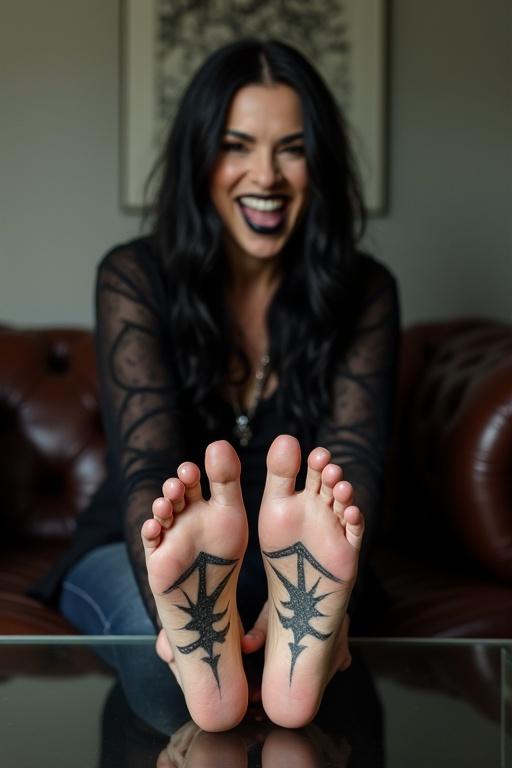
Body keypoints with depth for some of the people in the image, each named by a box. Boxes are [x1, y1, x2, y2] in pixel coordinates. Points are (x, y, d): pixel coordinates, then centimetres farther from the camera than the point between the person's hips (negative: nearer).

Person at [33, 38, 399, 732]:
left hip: (290, 548, 1)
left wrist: (326, 595, -45)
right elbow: (146, 463, -22)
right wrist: (178, 608, -45)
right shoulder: (135, 278, -10)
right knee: (157, 618, -37)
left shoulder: (364, 293, -5)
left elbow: (356, 456, -21)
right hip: (133, 551, 0)